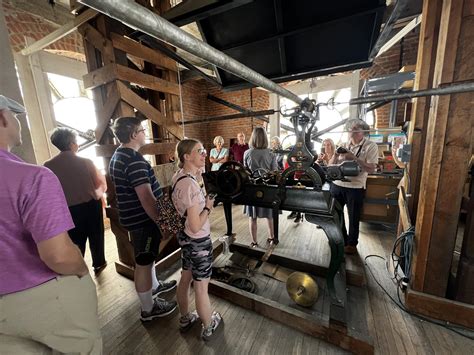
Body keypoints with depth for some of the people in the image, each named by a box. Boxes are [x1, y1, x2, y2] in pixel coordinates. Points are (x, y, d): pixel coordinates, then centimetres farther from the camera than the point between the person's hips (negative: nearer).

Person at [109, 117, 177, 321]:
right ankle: (148, 309, 27)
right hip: (143, 219, -10)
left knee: (147, 257, 26)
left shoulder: (118, 155, 9)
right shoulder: (135, 160, -25)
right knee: (143, 262, 6)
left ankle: (154, 286, 49)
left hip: (135, 217, 10)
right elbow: (146, 198, -28)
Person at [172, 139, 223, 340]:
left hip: (185, 237, 9)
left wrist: (198, 175, 1)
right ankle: (208, 327, 40)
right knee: (201, 287, 14)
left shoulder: (179, 177, -3)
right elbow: (196, 226, -29)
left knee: (185, 279, 26)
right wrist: (208, 207, -13)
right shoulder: (191, 184, -29)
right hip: (198, 241, -8)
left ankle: (185, 319, 50)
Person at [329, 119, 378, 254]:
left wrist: (354, 158, -22)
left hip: (355, 187, -4)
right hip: (337, 185, 5)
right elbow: (331, 165, 7)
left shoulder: (371, 146, -5)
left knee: (353, 218, 10)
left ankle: (352, 243, 31)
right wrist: (336, 155, -12)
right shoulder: (344, 145, 8)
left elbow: (371, 169, -14)